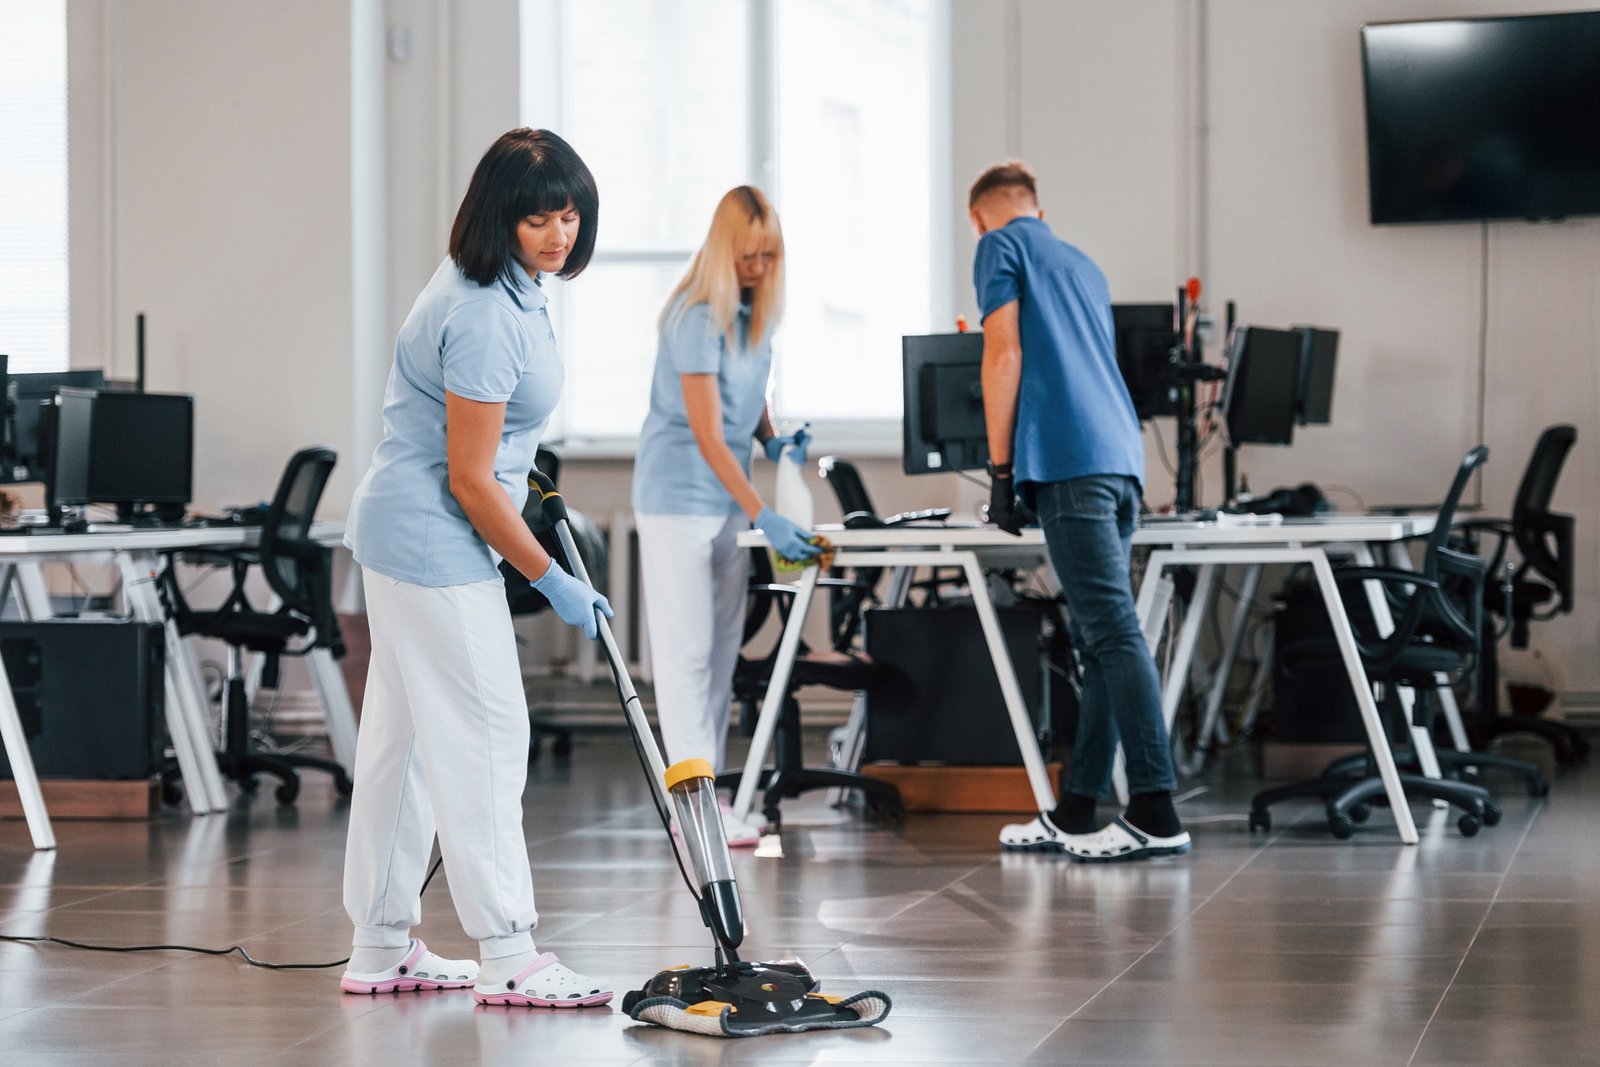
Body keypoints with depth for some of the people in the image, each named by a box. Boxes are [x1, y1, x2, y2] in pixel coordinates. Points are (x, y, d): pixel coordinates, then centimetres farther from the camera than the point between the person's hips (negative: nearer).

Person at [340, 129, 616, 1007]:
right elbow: (470, 480, -21)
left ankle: (381, 949, 17)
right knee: (484, 733, -8)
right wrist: (552, 581, -14)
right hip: (436, 544, -10)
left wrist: (520, 476, 32)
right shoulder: (484, 317, -25)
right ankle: (508, 958, -6)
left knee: (403, 737, 12)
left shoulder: (506, 285, 6)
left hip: (403, 532, 10)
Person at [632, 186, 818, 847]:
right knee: (687, 649, -7)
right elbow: (708, 436, -21)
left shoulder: (757, 310, 6)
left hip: (730, 495, 9)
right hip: (679, 496, -8)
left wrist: (774, 440, 2)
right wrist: (764, 517, -24)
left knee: (721, 649, 10)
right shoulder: (698, 319, -19)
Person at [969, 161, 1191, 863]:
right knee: (1098, 639, 7)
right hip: (1122, 457, 8)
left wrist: (999, 468, -3)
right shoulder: (1083, 266, 28)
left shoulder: (1000, 248, 6)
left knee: (1114, 633, -13)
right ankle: (1075, 813, 10)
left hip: (1067, 462, -8)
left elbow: (1004, 354, -5)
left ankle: (1155, 814, -19)